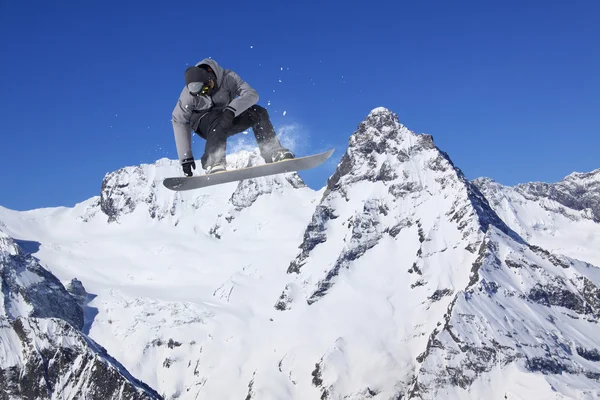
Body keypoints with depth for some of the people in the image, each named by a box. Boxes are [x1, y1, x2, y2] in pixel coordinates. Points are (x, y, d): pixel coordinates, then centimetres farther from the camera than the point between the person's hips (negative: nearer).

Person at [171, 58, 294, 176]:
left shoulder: (228, 78, -24)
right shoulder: (189, 94, -23)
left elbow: (252, 94, -32)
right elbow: (179, 122, -18)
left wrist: (231, 110, -49)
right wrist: (185, 158, -24)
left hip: (229, 118, 2)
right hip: (202, 121, -2)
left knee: (258, 112, -22)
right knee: (218, 122, -37)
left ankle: (273, 152, -25)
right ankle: (214, 163, -45)